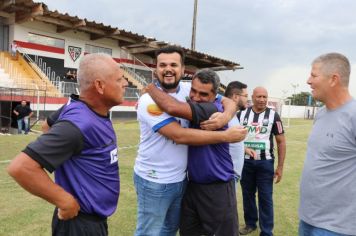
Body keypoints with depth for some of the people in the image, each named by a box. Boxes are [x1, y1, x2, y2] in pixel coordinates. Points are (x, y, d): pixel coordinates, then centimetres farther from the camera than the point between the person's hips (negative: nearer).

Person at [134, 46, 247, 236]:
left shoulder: (189, 90, -3)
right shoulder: (149, 101, -18)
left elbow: (228, 102, 0)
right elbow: (180, 135, -26)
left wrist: (225, 117, -24)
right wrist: (226, 136, -24)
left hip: (180, 178, 6)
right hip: (154, 180, -5)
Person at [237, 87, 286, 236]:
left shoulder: (273, 115, -3)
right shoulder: (241, 114, 0)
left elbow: (281, 141, -1)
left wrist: (280, 166, -3)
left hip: (265, 163, -2)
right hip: (245, 162, 2)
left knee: (265, 198, 4)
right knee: (247, 194, 14)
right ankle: (250, 223, 33)